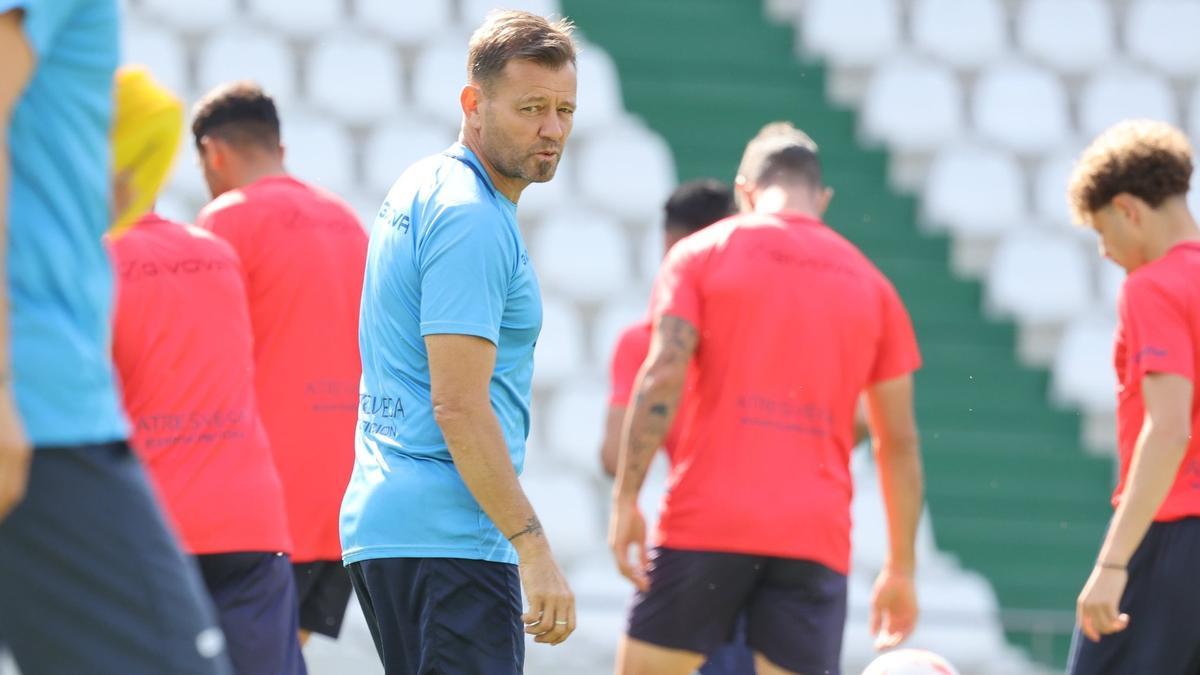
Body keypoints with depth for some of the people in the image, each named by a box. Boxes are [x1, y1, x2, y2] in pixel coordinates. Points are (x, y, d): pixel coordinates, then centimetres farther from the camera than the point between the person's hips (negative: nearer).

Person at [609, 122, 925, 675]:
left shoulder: (702, 254, 7)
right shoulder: (869, 282, 15)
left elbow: (663, 376, -7)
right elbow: (899, 442, 14)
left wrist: (625, 500, -7)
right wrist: (901, 567, 20)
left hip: (707, 524, -2)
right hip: (816, 539, 2)